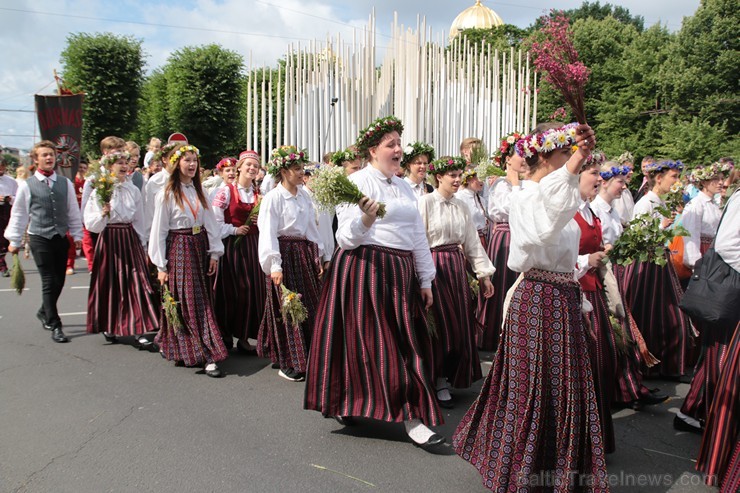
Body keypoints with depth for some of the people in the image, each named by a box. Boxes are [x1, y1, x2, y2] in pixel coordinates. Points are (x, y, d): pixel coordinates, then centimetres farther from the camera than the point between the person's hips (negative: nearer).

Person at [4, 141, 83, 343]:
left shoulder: (65, 183, 5)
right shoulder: (27, 186, -2)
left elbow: (73, 211, 10)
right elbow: (18, 214, 5)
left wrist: (77, 235, 10)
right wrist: (14, 241, 7)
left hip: (61, 238, 3)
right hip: (39, 238, -3)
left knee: (59, 281, 11)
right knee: (49, 282, -5)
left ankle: (45, 312, 38)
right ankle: (54, 326, 4)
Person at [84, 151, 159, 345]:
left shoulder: (133, 190, 7)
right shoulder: (99, 191, -3)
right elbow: (91, 224, -5)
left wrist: (143, 246, 11)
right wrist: (103, 214, -24)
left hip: (130, 239, 3)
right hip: (109, 240, -2)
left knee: (137, 283, -5)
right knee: (110, 284, 7)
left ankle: (140, 329, -2)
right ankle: (109, 328, 24)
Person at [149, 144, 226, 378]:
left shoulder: (199, 192, 10)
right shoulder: (166, 194, -5)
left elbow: (211, 223, 9)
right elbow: (159, 231, -6)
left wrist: (215, 252, 1)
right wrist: (161, 265, -8)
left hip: (200, 247, 6)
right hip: (178, 250, -5)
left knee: (202, 301, 8)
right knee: (185, 303, -2)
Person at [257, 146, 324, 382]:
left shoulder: (304, 196, 10)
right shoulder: (273, 197, -9)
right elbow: (268, 233, -14)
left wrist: (318, 256, 12)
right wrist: (274, 265, -20)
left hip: (305, 254, 7)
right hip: (285, 254, -6)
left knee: (310, 306, 10)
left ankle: (309, 357, 25)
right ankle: (288, 363, 14)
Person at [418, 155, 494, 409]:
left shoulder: (460, 205, 11)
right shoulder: (426, 202, -7)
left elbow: (472, 241, 13)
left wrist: (484, 273, 10)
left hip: (457, 266, 6)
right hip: (434, 266, -6)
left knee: (460, 324, 8)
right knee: (440, 324, 1)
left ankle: (451, 376, 25)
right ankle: (438, 381, 17)